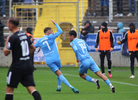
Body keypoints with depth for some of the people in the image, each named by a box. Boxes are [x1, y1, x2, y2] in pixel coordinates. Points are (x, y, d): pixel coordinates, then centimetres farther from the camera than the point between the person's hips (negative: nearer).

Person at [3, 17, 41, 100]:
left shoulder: (13, 38, -14)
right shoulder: (25, 35, 10)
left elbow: (6, 53, -8)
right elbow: (33, 48, 21)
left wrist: (7, 42, 4)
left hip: (17, 66, -6)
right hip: (28, 64, 6)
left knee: (9, 89, 7)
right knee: (31, 88, -1)